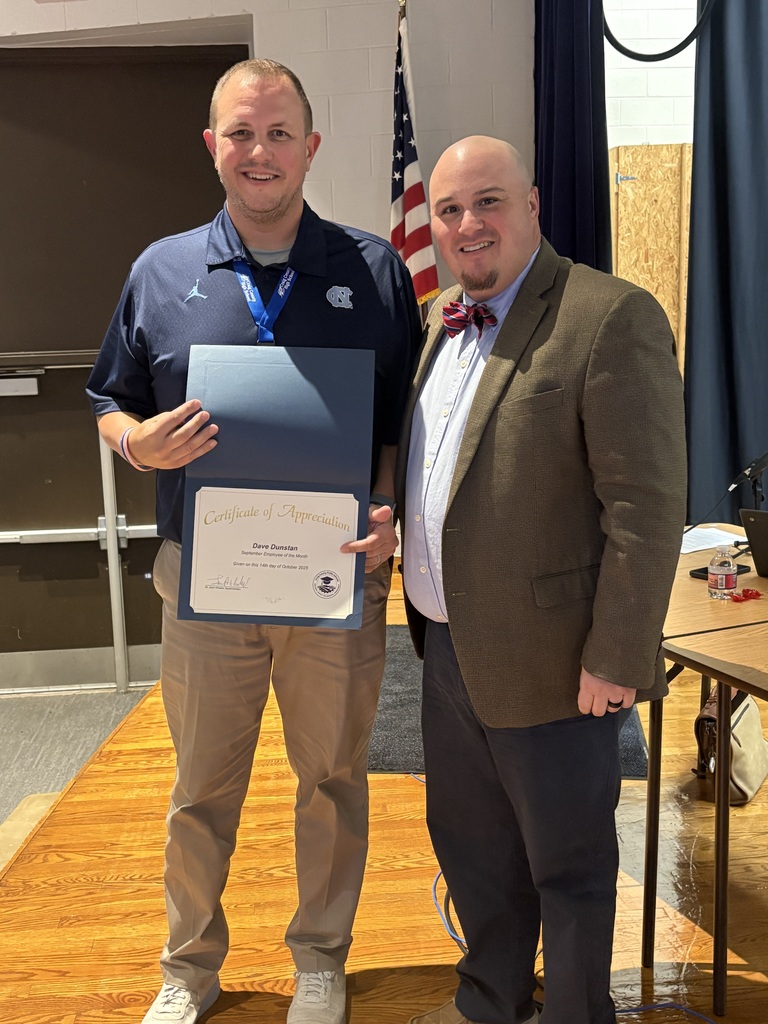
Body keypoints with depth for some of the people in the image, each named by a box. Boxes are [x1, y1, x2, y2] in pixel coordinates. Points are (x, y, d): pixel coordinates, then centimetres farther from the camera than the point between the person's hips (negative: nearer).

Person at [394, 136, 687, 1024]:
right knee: (469, 844, 24)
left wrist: (617, 657, -18)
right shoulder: (442, 320, 10)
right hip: (448, 646, 8)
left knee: (567, 864, 14)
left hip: (546, 660, -8)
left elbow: (646, 507, -19)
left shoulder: (612, 317, -16)